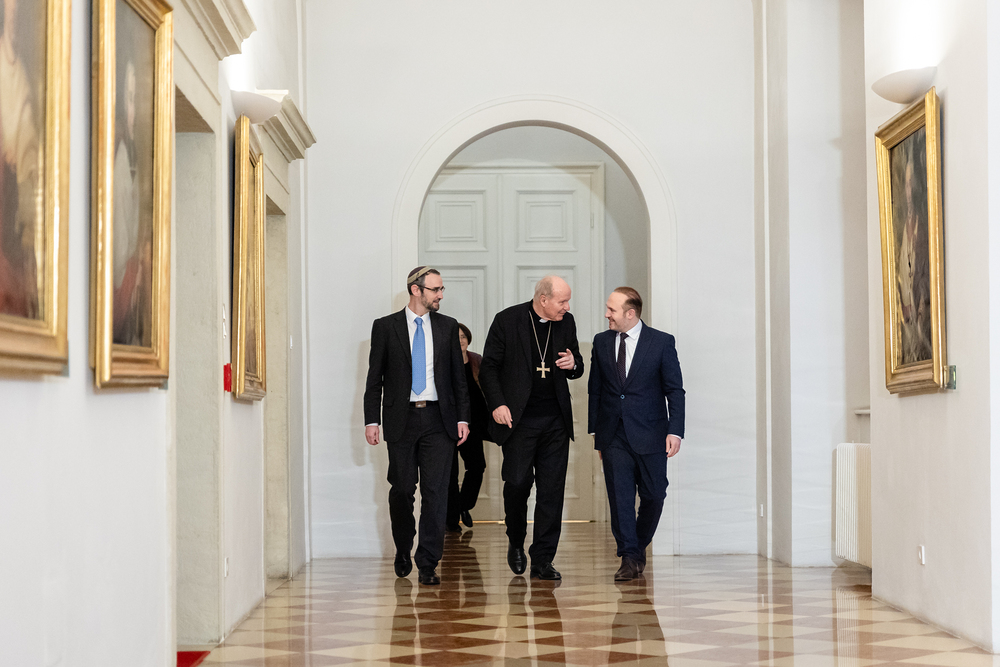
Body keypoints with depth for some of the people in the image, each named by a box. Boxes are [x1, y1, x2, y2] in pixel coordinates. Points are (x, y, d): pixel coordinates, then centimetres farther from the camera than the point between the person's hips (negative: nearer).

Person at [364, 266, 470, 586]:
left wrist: (463, 418, 3)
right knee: (402, 489, 6)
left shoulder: (448, 326, 9)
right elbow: (375, 379, 3)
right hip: (401, 419, -1)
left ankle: (427, 564, -2)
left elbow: (459, 376, 10)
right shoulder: (385, 327, 3)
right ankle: (403, 552, 28)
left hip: (438, 420, 1)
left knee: (436, 492, -5)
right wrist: (371, 421, -4)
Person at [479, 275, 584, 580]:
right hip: (518, 418, -3)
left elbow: (576, 368, 18)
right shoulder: (507, 320, -5)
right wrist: (497, 404, -14)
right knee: (517, 482, -4)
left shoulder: (566, 322, 8)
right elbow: (489, 367, -2)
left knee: (552, 490, 0)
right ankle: (516, 542, 24)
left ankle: (542, 560, 7)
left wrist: (573, 364, -6)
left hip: (556, 421, 3)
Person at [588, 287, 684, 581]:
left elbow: (675, 390, -2)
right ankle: (629, 558, 3)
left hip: (649, 435, -2)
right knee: (620, 497, -2)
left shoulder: (662, 342, -2)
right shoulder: (601, 342, 7)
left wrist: (675, 431, -11)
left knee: (653, 496, 2)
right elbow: (595, 389, 12)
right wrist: (594, 430, 9)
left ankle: (639, 546, 25)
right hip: (613, 436, 2)